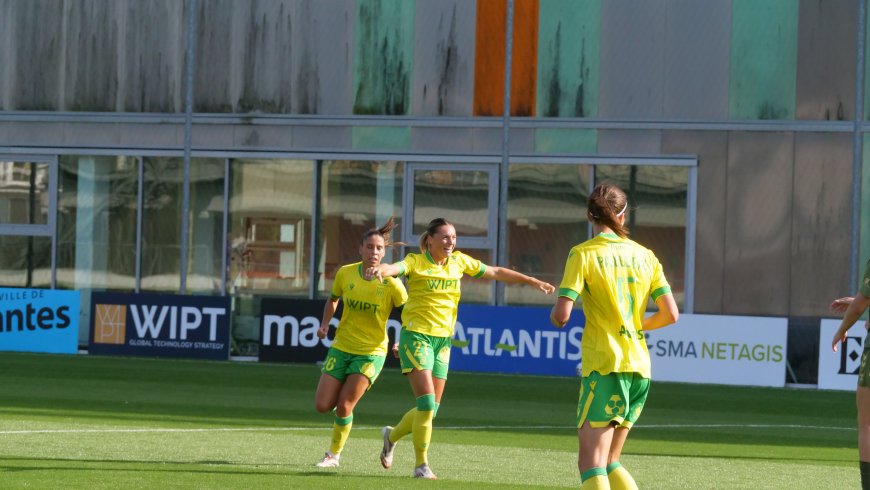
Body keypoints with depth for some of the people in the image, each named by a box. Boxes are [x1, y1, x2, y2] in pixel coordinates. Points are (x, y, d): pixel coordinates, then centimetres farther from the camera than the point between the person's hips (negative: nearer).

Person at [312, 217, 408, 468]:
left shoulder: (391, 284, -13)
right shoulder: (345, 273, -4)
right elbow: (333, 299, 16)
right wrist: (324, 324, 1)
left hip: (371, 352, -3)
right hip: (341, 347, 3)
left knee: (344, 406, -12)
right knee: (322, 405, -3)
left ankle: (334, 454, 10)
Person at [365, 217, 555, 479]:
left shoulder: (459, 261, 6)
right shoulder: (416, 262, -10)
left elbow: (496, 273, 17)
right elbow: (395, 268, -31)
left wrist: (533, 281, 17)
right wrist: (380, 269, -55)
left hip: (443, 340, 6)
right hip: (417, 336, -6)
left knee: (431, 408, 5)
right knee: (427, 403, -15)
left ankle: (392, 435, 32)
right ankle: (421, 465, -2)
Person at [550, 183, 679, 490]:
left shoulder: (583, 254, -5)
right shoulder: (644, 255, 10)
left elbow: (561, 315, -13)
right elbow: (670, 314, 6)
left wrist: (554, 315, 11)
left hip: (604, 365, -6)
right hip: (640, 367, 6)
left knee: (591, 464, -9)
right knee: (609, 463, 16)